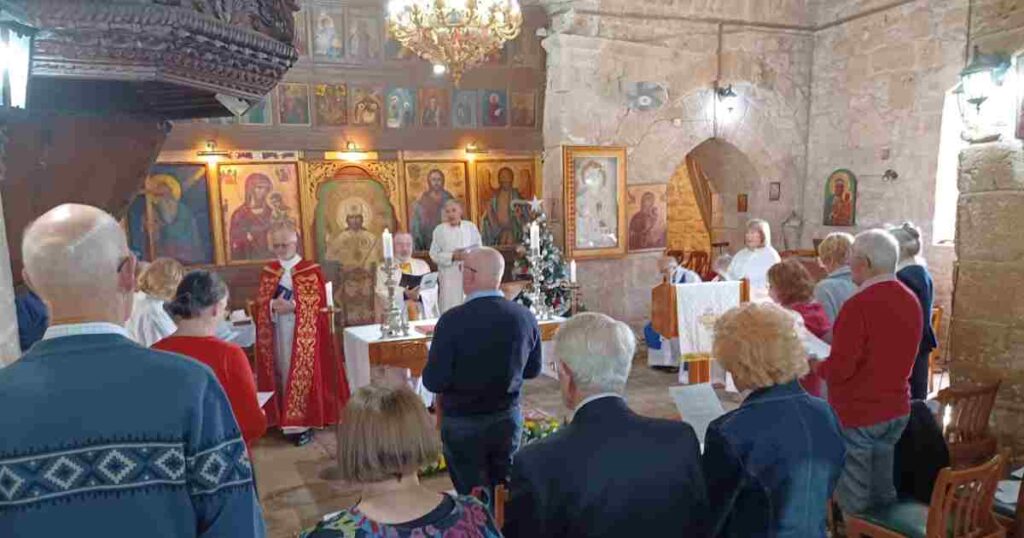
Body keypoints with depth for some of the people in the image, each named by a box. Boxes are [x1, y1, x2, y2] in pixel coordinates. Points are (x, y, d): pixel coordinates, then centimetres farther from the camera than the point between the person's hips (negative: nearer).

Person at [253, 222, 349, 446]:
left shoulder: (311, 271, -4)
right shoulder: (268, 272, 10)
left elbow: (317, 302, -8)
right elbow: (261, 302, 7)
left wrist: (293, 306, -21)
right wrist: (274, 305, -14)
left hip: (303, 333, -4)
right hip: (278, 333, 4)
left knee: (302, 373, -4)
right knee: (284, 373, 8)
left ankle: (303, 422, 0)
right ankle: (287, 419, 17)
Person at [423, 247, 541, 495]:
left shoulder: (453, 320, -21)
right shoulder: (525, 317, -9)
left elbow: (434, 383, -17)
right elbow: (533, 370, 5)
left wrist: (433, 354, 2)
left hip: (463, 423, -3)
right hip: (509, 419, 4)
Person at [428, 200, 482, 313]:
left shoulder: (471, 227, 5)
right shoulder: (439, 230, 1)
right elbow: (434, 254, -2)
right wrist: (452, 257, -15)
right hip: (449, 277, -1)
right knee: (450, 307, -3)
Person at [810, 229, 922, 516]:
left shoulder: (859, 304, -23)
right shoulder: (911, 300, 3)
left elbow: (838, 370, -23)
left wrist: (816, 365, -4)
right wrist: (840, 338, 16)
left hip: (857, 414, -8)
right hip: (896, 409, 8)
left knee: (853, 501, 7)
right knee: (884, 490, 21)